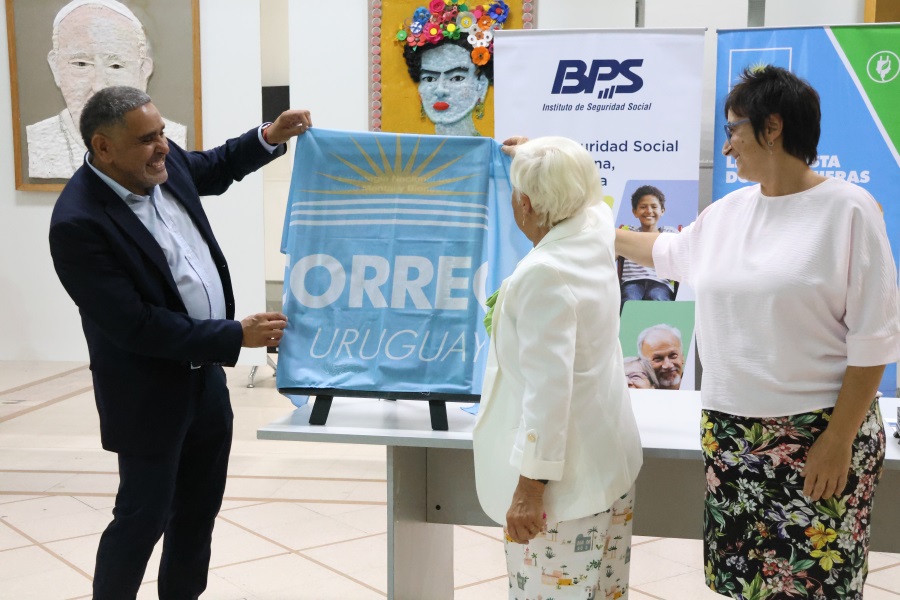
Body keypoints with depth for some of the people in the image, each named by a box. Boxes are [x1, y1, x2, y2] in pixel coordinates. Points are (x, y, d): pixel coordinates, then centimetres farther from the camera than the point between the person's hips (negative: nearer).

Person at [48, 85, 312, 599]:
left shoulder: (164, 164, -4)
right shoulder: (79, 223, -27)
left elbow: (214, 169, 20)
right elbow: (136, 326, -27)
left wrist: (269, 137, 3)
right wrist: (237, 336, -24)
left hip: (206, 374, 8)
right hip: (149, 393, -8)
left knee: (201, 507, 20)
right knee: (143, 518, 6)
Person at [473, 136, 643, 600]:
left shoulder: (543, 274, -24)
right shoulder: (594, 234, 1)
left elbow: (549, 386, -26)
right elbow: (586, 197, 27)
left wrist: (530, 483, -21)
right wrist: (539, 157, 43)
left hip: (564, 475, -9)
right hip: (609, 457, 9)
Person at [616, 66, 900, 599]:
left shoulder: (847, 209, -9)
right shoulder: (728, 211, 8)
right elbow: (668, 251, 29)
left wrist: (838, 441, -13)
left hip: (818, 433, -5)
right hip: (733, 432, 6)